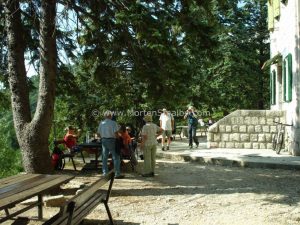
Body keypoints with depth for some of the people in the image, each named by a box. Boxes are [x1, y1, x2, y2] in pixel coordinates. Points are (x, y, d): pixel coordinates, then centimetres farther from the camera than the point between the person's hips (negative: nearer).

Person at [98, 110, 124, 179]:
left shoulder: (101, 123, 7)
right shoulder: (113, 123, -10)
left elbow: (99, 133, 10)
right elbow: (116, 133, -16)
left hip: (103, 140, 6)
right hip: (111, 140, -6)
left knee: (104, 158, 12)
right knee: (116, 157, 1)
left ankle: (105, 173, 16)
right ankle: (117, 174, 0)